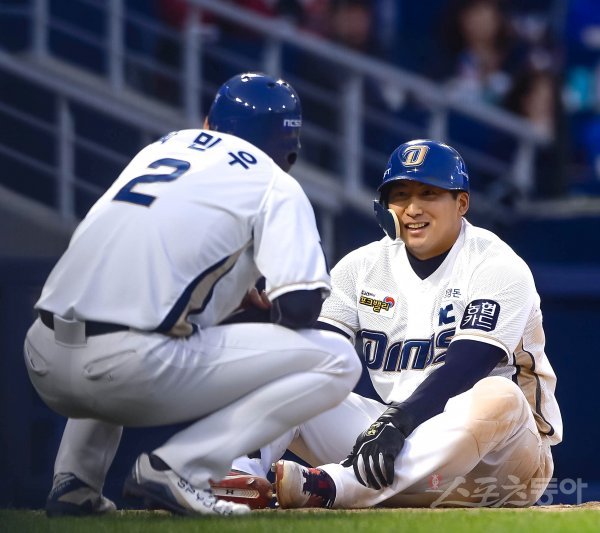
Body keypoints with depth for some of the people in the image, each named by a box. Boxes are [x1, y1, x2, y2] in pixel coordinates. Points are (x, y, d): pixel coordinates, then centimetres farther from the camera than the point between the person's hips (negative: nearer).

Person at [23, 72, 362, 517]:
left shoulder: (162, 146, 25)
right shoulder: (274, 184, 8)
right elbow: (299, 307, -4)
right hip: (137, 372, -7)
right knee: (336, 361, 3)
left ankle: (75, 482, 19)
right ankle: (176, 468, -10)